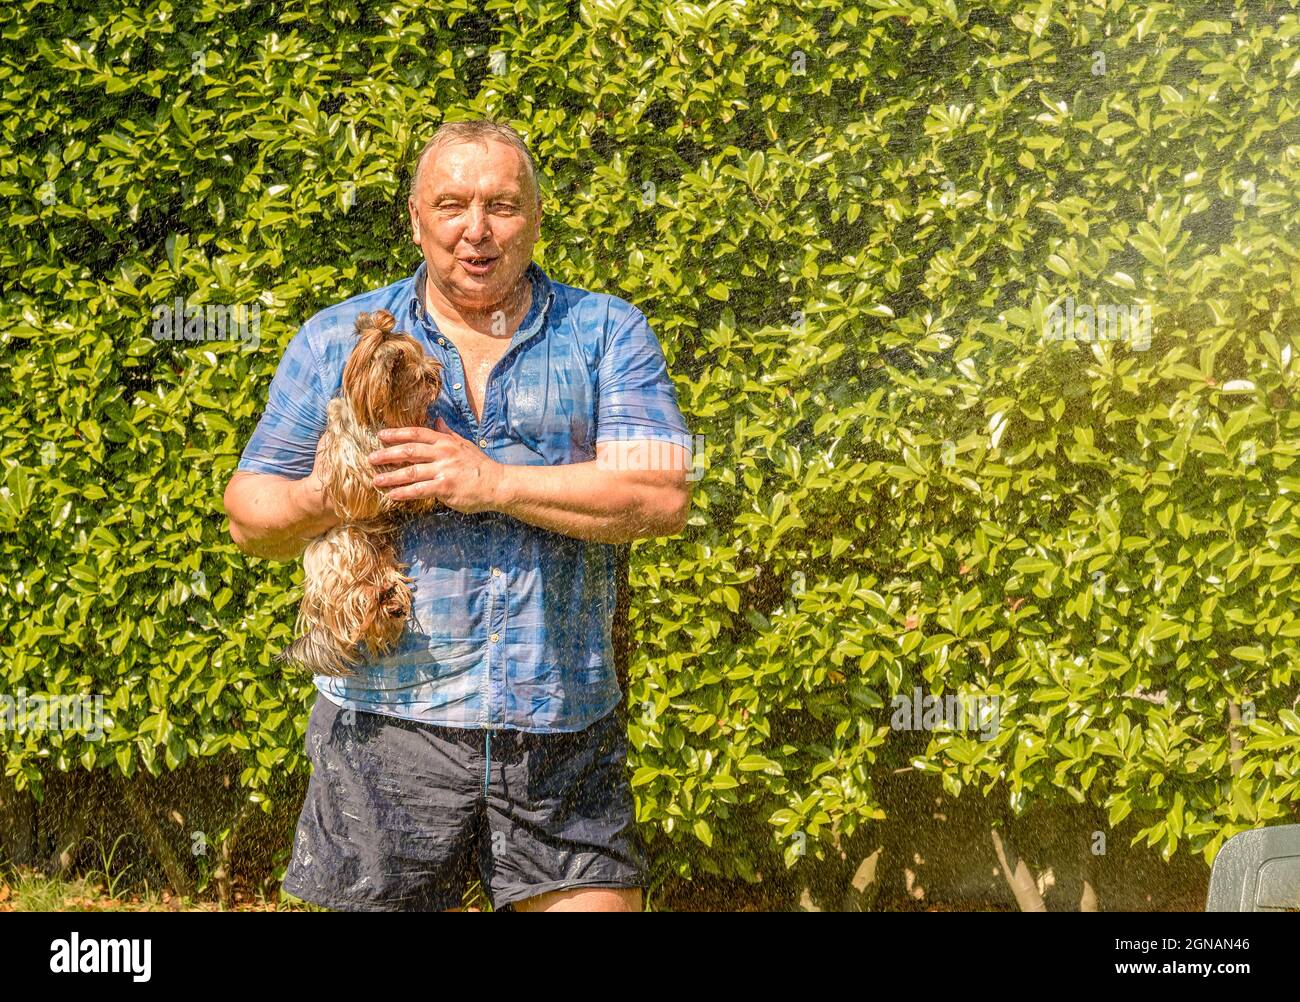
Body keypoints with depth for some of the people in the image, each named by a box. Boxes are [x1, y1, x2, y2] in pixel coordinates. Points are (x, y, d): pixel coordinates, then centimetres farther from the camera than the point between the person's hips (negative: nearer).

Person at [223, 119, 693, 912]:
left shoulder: (607, 334, 7)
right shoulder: (336, 340, 10)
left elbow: (664, 497, -7)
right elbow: (249, 513, 10)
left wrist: (493, 482, -15)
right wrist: (317, 502, -13)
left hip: (566, 728, 0)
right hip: (388, 725, 0)